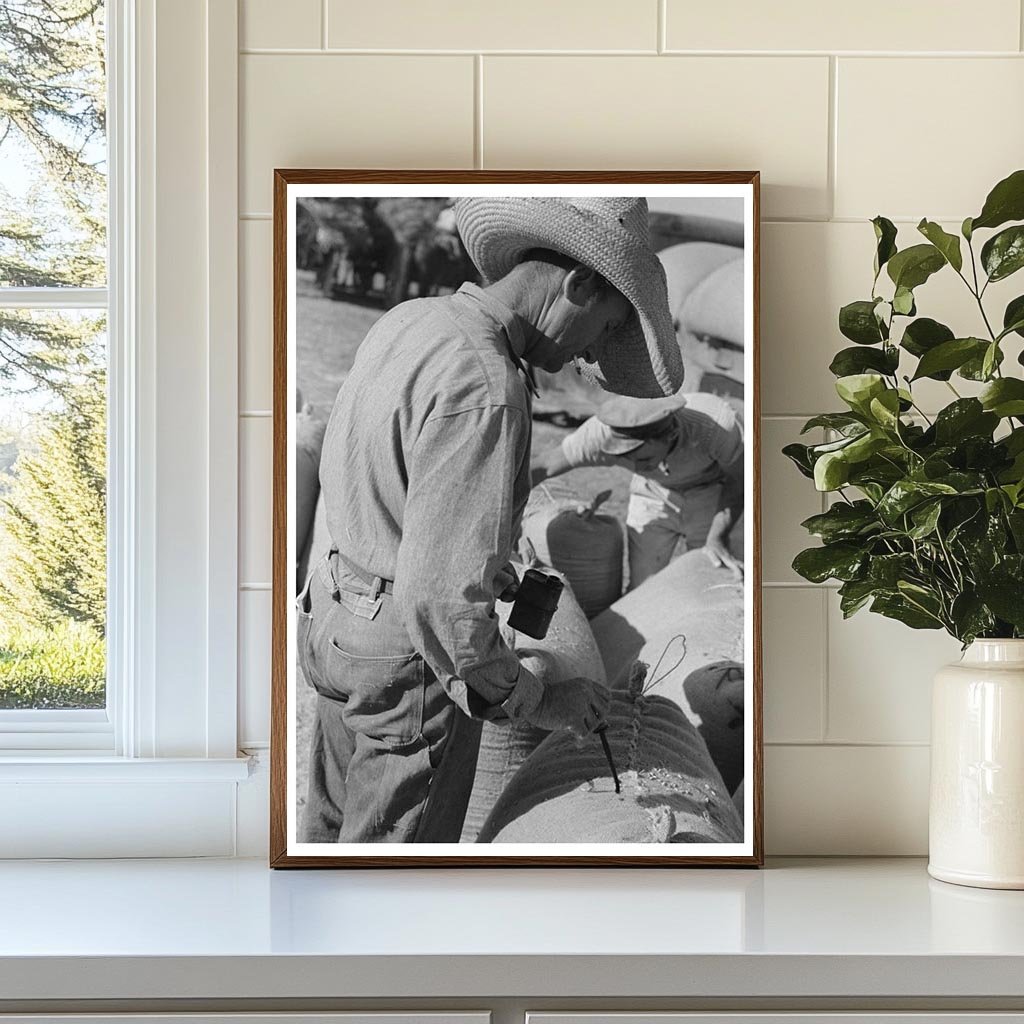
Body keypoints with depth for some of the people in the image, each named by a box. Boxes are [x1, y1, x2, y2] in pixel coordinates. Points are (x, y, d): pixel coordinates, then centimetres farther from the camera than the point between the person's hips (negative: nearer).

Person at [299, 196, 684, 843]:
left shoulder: (410, 321, 0)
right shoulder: (483, 389, -30)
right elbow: (441, 599, -32)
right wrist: (537, 701, -18)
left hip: (337, 611, 9)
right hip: (396, 653, -8)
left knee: (337, 811, 26)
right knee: (381, 833, 13)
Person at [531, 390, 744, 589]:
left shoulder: (717, 422, -38)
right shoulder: (604, 432, -36)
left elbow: (738, 481, -19)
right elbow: (541, 467, -26)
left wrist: (717, 538, -29)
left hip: (709, 495, -1)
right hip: (654, 496, 1)